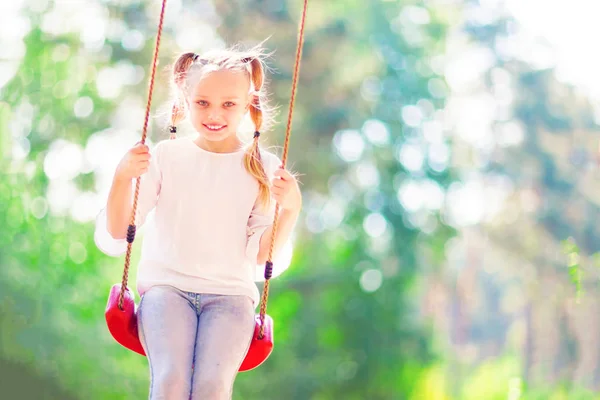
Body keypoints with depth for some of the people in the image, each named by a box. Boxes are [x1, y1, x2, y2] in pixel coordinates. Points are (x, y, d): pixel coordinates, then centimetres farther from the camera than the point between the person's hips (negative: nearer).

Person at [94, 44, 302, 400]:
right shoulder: (164, 156, 6)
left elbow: (265, 262, 2)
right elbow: (112, 240, 2)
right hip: (166, 286, 0)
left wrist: (291, 209, -13)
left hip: (231, 293, 0)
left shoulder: (263, 169, 7)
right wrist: (123, 178, -13)